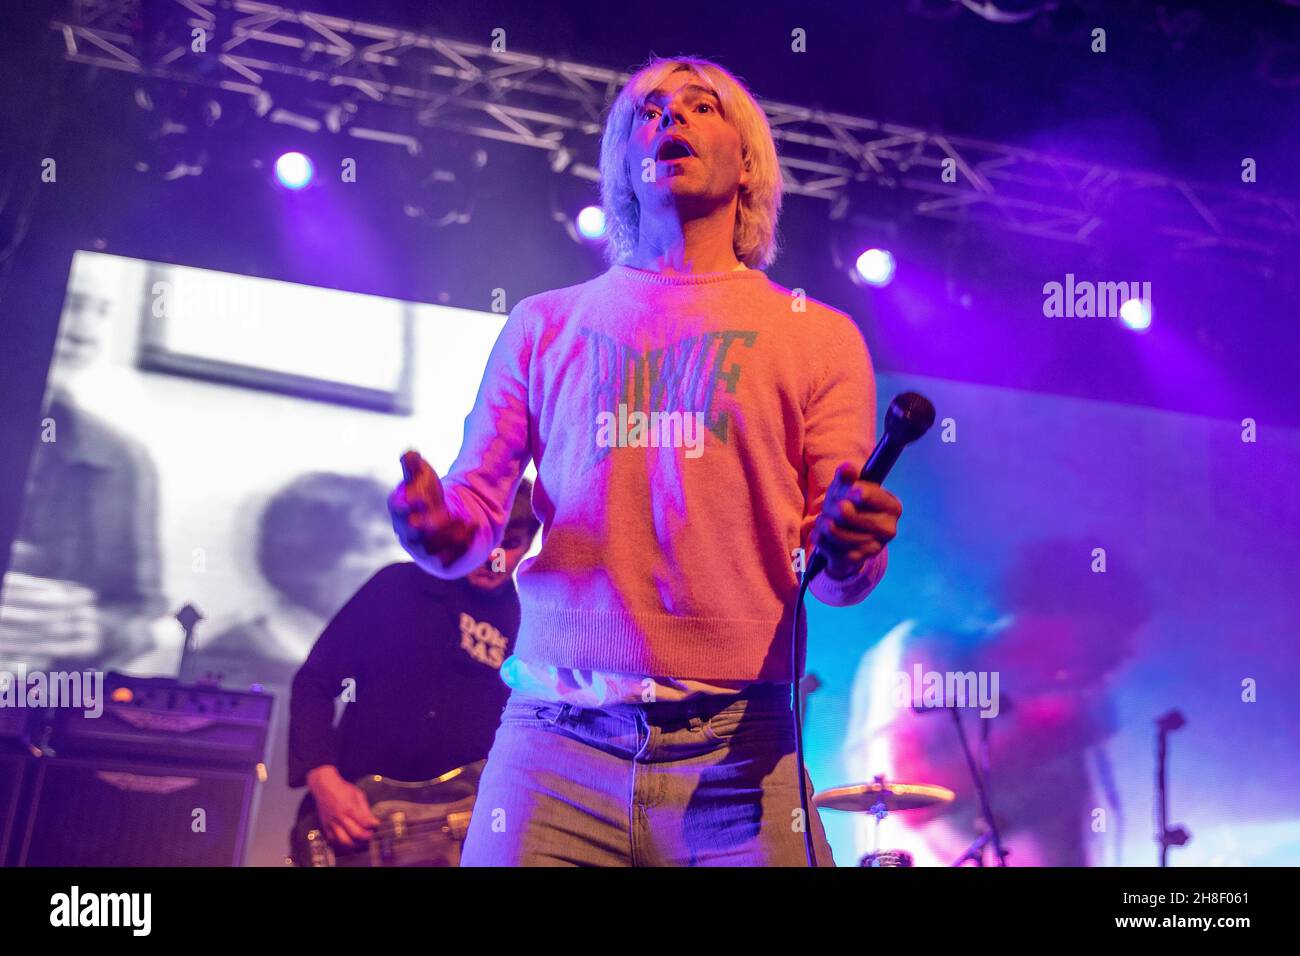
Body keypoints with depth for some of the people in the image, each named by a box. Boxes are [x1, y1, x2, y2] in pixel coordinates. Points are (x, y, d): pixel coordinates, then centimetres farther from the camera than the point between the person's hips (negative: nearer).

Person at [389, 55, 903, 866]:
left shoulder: (819, 336, 10)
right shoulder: (546, 326, 13)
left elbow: (840, 576, 7)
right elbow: (477, 511, 11)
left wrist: (847, 550, -16)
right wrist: (440, 529, -12)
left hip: (738, 752, 0)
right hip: (558, 741, 1)